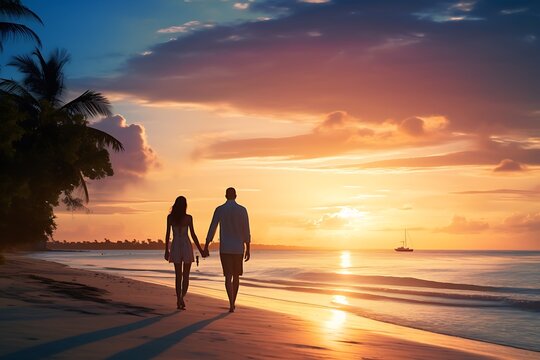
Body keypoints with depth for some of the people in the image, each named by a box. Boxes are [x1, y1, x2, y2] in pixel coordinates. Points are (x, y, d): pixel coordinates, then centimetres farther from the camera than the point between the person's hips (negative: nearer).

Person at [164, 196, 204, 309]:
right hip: (186, 246, -2)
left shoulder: (170, 217, 0)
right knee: (186, 275, 5)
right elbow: (193, 235, -5)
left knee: (178, 276, 10)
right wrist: (200, 249, 2)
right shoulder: (188, 218, -6)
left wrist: (167, 250, 8)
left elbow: (168, 234, 1)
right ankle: (182, 297, -15)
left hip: (175, 247, 2)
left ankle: (179, 301, 7)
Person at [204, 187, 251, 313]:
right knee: (236, 276, 17)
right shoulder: (242, 210, -3)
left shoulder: (219, 209, -2)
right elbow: (246, 231, -4)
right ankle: (233, 303, 25)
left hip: (224, 248, -1)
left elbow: (211, 229, -4)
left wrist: (206, 248, 0)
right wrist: (248, 250, 1)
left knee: (228, 277, -3)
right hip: (238, 248, 1)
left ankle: (231, 304, -21)